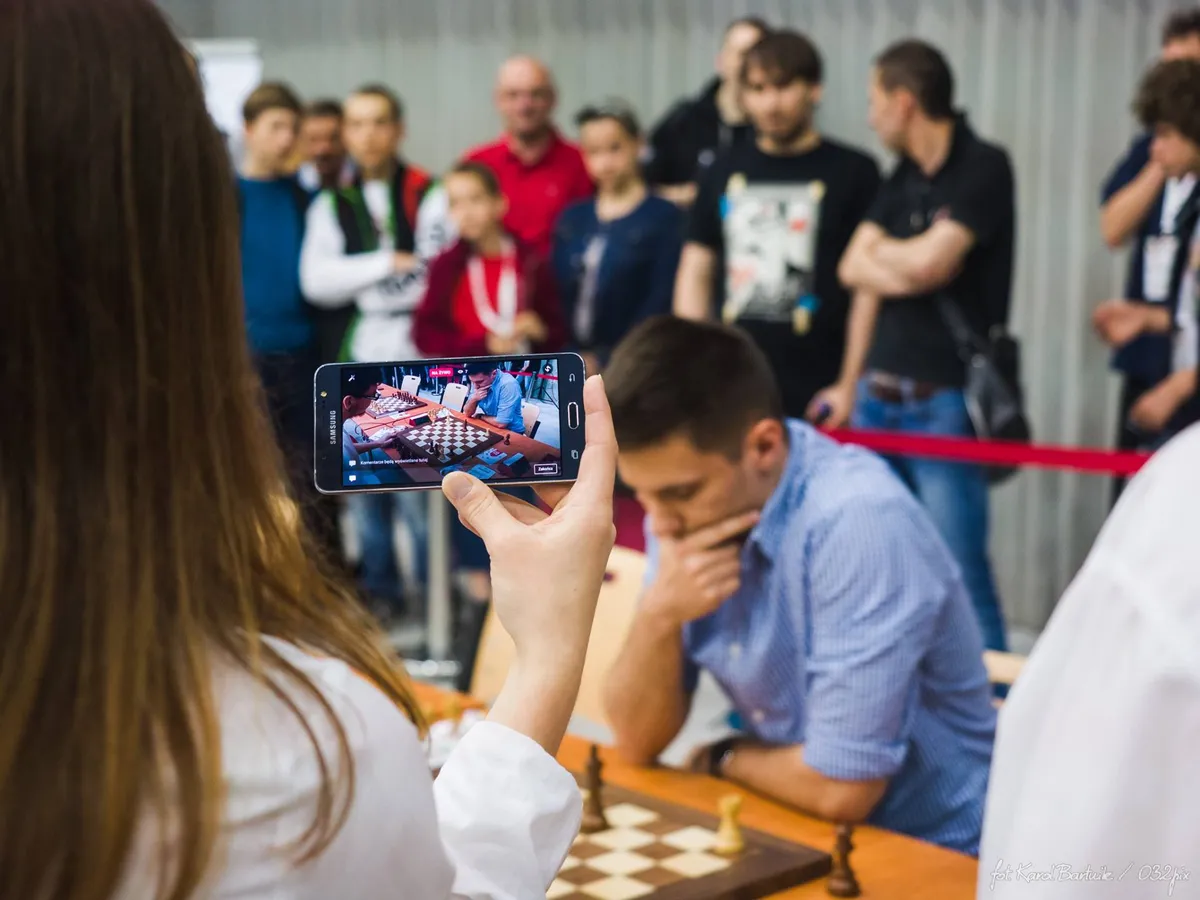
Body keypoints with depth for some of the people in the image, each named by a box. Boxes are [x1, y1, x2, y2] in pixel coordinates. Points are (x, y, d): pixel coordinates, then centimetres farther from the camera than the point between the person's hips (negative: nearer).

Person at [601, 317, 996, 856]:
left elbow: (839, 789, -23)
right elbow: (637, 741, -1)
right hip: (797, 830, 6)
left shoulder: (857, 522, -24)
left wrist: (723, 760, -6)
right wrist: (657, 616, -17)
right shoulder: (685, 506, -4)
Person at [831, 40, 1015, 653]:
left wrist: (878, 253, 2)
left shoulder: (984, 167, -8)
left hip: (944, 401, -7)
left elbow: (927, 263, -18)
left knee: (960, 576, -6)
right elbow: (853, 271, 6)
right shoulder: (902, 178, 13)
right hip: (879, 396, 7)